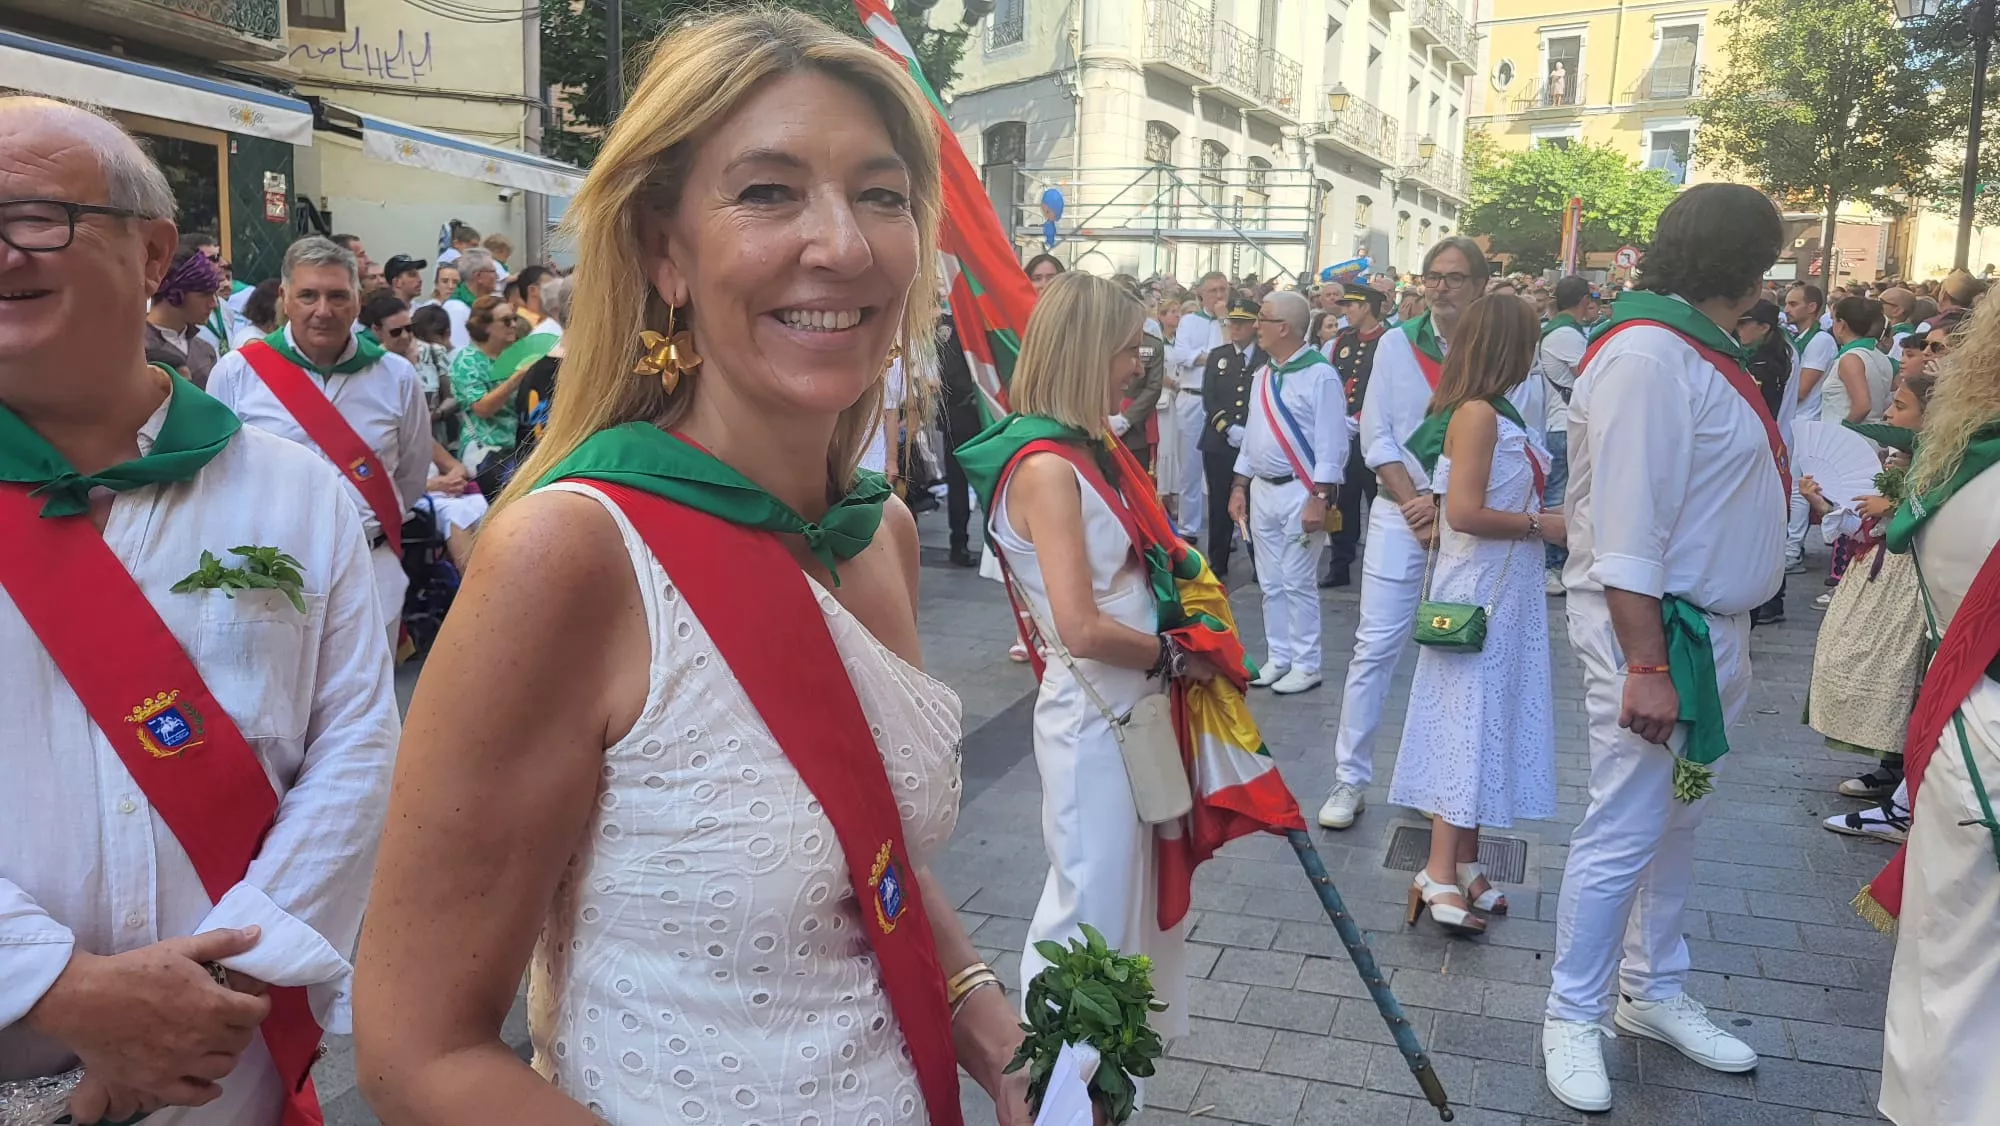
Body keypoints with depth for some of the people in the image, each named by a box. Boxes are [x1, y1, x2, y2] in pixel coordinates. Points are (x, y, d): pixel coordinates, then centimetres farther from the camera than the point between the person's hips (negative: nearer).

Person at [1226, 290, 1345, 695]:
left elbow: (1331, 442, -16)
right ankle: (1278, 658, 23)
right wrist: (1239, 487, 13)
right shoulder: (1263, 376, 11)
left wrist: (1320, 499, -20)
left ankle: (1305, 665, 9)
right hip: (1262, 489, 8)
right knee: (1270, 583, 13)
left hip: (1300, 492, -8)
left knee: (1298, 583, -2)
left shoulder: (1319, 375, -14)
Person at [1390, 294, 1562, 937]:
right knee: (1470, 721, -6)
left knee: (1488, 721, 12)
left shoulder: (1494, 413, 11)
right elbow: (1464, 513, -23)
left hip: (1504, 589, 9)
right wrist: (1539, 526, -14)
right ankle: (1441, 874, -1)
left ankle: (1464, 864, 21)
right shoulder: (1478, 413, -16)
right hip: (1479, 591, -9)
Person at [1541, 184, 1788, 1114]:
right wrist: (1645, 665, -25)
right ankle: (1573, 1020, 15)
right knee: (1624, 833, -1)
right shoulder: (1648, 356, -19)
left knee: (1675, 820, 19)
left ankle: (1654, 993, 34)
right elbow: (1625, 528, -24)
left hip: (1710, 627, 10)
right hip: (1652, 627, -10)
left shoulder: (1701, 349, 11)